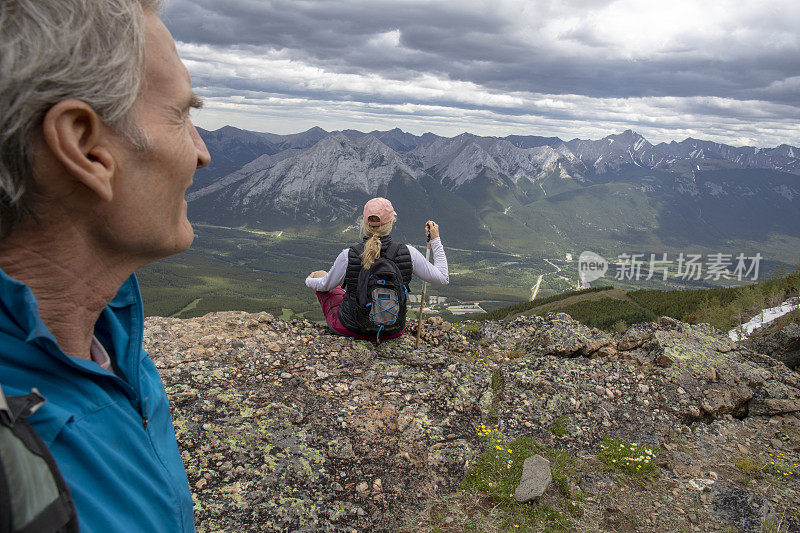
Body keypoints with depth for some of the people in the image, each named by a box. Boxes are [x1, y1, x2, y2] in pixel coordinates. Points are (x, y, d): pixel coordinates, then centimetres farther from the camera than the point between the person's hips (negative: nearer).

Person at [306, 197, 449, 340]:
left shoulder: (347, 256, -22)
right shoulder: (408, 253, -21)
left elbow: (325, 286, -3)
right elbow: (443, 278, -8)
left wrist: (309, 281, 20)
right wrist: (435, 240, 1)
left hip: (350, 328, -1)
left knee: (319, 274, 23)